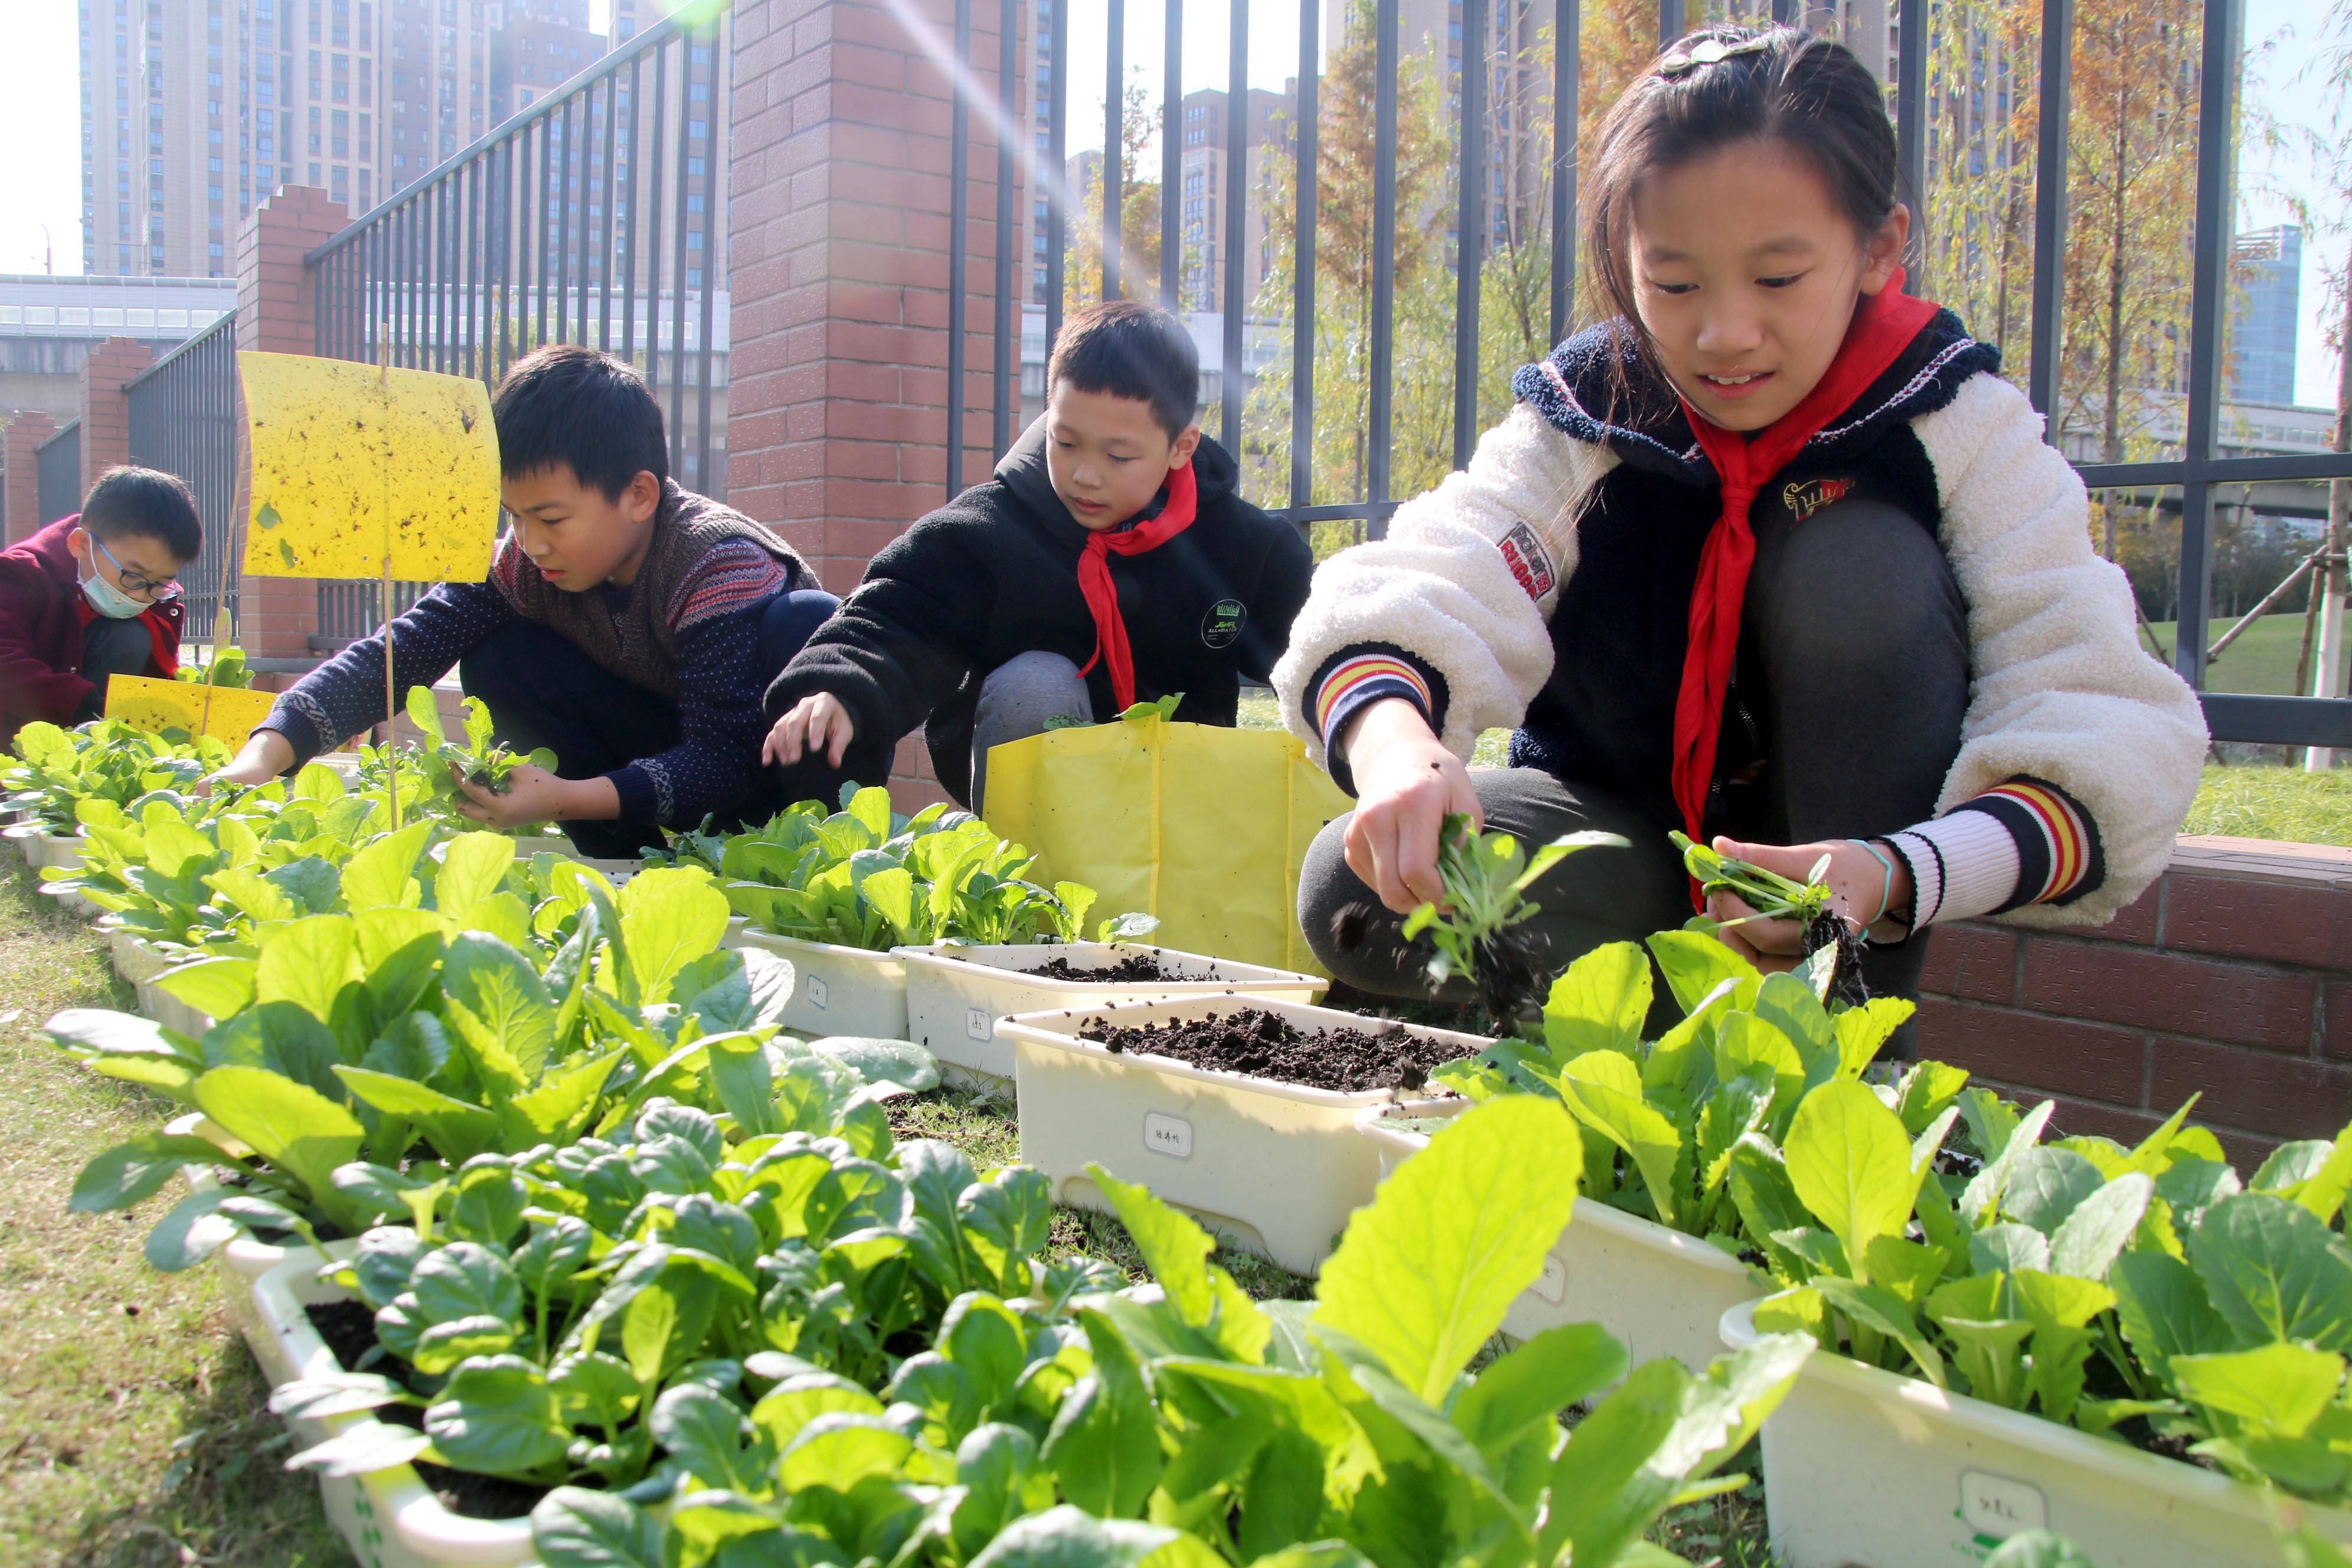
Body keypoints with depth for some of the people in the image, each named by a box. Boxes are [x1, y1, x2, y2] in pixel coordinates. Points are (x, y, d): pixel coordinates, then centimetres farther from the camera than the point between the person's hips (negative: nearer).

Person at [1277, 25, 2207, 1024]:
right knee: (1356, 896, -25)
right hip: (1635, 830, 1)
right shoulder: (1582, 425, -13)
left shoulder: (1959, 431, -16)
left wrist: (1894, 878, -45)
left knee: (1859, 562, -29)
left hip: (1850, 838, 0)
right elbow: (1400, 602, -29)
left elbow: (2109, 746, -26)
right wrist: (1392, 745, -54)